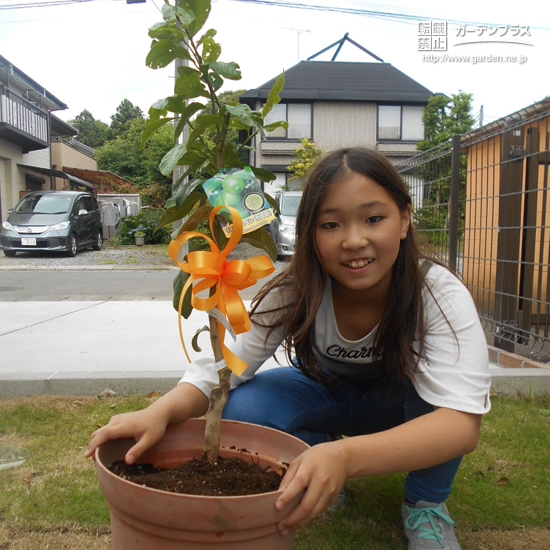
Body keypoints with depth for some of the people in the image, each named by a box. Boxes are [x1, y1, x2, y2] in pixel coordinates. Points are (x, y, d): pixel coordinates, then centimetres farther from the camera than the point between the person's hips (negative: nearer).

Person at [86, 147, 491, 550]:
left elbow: (461, 422, -42)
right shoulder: (294, 292, -27)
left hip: (404, 404, -1)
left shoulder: (440, 294, -32)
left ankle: (427, 505, -7)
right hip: (326, 393, 2)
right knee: (244, 408, -26)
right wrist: (160, 412, -48)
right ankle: (322, 480, 3)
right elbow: (223, 368, -27)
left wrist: (346, 455, -59)